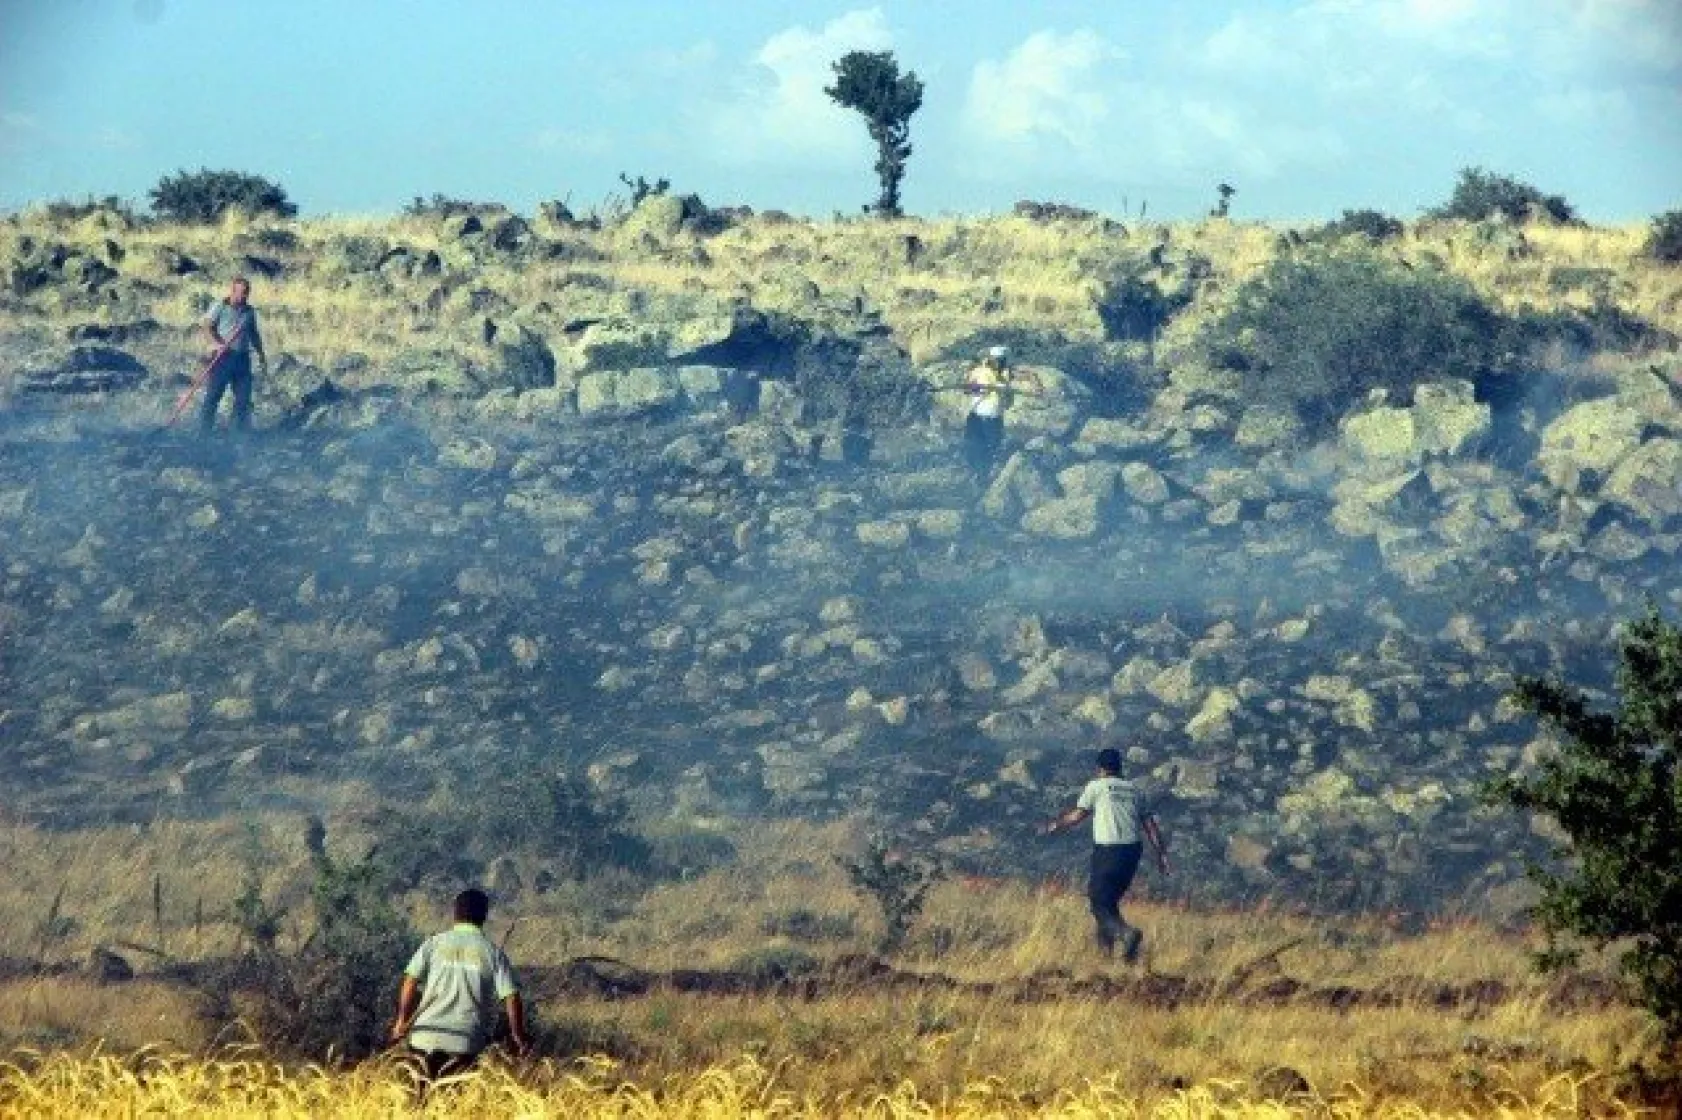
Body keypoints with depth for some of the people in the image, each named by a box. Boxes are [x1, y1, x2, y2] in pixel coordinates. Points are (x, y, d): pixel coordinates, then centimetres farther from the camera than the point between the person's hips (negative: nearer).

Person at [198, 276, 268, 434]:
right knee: (212, 395, -6)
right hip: (223, 357, -5)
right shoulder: (220, 307, -1)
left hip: (242, 358, 5)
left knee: (243, 399, 6)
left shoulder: (250, 311, 14)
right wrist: (217, 343, -21)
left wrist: (261, 355, 20)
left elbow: (254, 335, 22)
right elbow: (207, 327, -5)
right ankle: (204, 431, -4)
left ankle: (243, 431, 12)